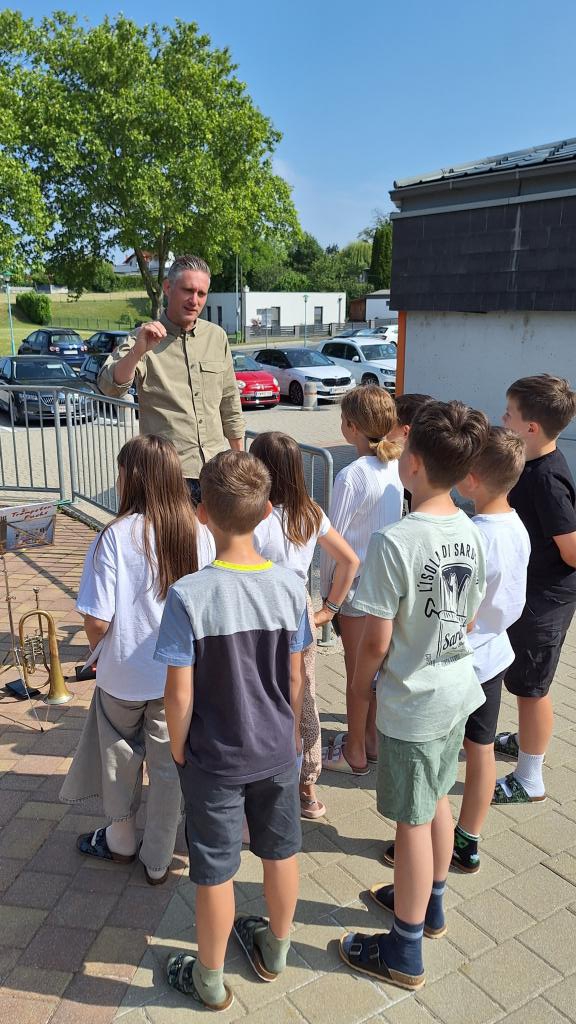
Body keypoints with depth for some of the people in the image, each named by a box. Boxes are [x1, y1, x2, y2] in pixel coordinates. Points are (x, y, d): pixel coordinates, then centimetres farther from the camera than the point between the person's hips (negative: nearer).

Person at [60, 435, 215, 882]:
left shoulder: (115, 537, -21)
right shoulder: (199, 534, -10)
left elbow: (97, 619, -19)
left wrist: (98, 648, 3)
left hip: (124, 675, -2)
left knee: (121, 758, 23)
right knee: (168, 766, 17)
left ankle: (121, 840, 45)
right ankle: (158, 861, 33)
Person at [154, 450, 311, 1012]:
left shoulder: (188, 596, -25)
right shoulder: (290, 587, -14)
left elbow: (180, 696, -19)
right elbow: (295, 680, -4)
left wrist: (178, 751, -1)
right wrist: (290, 734, 13)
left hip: (214, 760, -3)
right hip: (277, 753, 3)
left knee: (215, 872, 16)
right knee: (280, 852, 23)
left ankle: (210, 980, 38)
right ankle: (275, 949, 47)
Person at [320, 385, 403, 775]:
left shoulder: (351, 476, -22)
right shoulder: (396, 466, -2)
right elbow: (395, 521, 5)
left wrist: (326, 583, -3)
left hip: (356, 581, -7)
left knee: (357, 668, 8)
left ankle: (354, 753, 25)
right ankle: (372, 738, 37)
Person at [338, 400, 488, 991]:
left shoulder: (394, 542, -27)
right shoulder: (471, 534, -3)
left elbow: (376, 640, -21)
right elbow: (468, 619, 7)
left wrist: (360, 683, -4)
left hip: (411, 704, -7)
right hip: (458, 689, 7)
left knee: (412, 822, 8)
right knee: (438, 802, 25)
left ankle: (404, 953, 28)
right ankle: (429, 903, 48)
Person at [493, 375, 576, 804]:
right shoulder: (536, 464, 0)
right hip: (528, 591, 9)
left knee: (531, 686, 5)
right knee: (527, 681, 26)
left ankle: (529, 780, 22)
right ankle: (527, 740, 49)